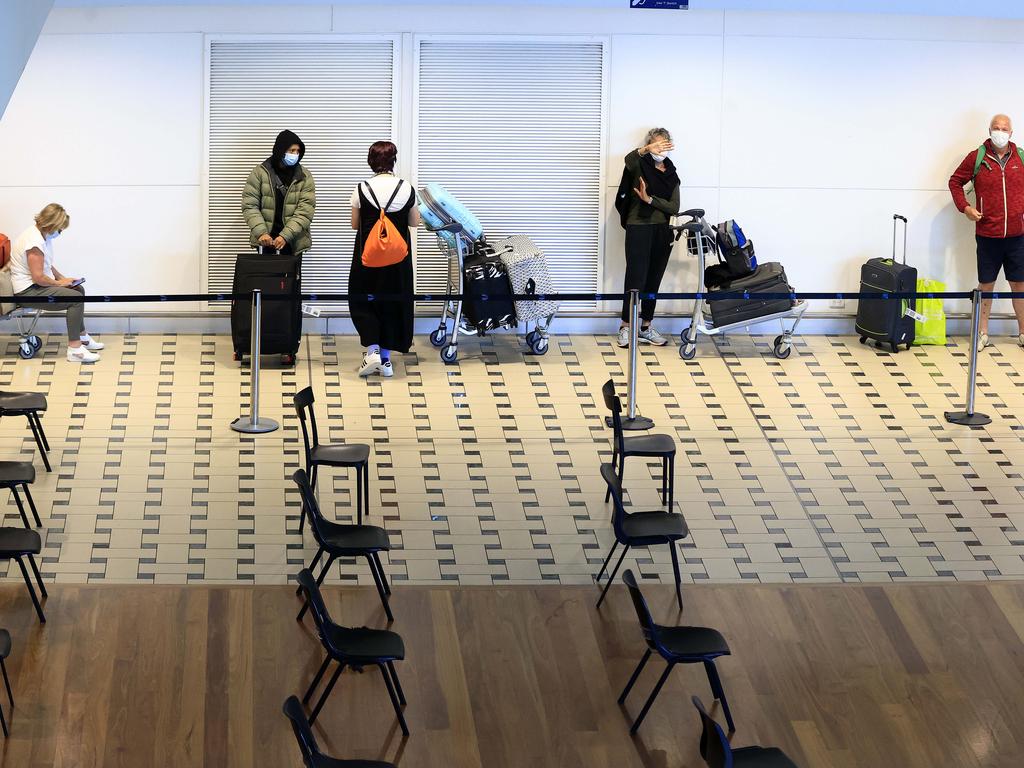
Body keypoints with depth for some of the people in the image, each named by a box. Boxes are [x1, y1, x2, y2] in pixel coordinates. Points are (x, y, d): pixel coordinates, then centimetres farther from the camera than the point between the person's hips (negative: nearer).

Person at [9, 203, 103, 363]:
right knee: (76, 299, -20)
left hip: (35, 285, 11)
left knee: (79, 290, 19)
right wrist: (59, 283, -11)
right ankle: (74, 349, -20)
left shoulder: (43, 236, 8)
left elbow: (48, 265, 21)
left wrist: (63, 279, 8)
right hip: (27, 291, -11)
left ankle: (82, 337, 27)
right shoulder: (35, 242, -26)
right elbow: (38, 277, -27)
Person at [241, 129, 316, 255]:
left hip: (293, 241, 0)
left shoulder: (305, 176, -1)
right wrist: (261, 233, -18)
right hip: (266, 240, 0)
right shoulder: (260, 172, -1)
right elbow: (249, 206, -3)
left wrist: (285, 236, -20)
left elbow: (305, 211, -9)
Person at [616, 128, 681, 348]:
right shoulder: (639, 166, -2)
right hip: (638, 229, -5)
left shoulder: (672, 175, 11)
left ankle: (646, 328, 18)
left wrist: (649, 199, -16)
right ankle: (625, 327, 4)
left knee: (653, 281, 9)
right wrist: (646, 150, -50)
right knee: (636, 279, -7)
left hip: (662, 232, 5)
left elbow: (674, 207, -1)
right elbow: (629, 159, -29)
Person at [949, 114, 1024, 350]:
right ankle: (982, 333, 16)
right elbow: (955, 182, 7)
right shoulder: (976, 158, -2)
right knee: (986, 285, 6)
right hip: (987, 234, -1)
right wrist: (965, 207, -5)